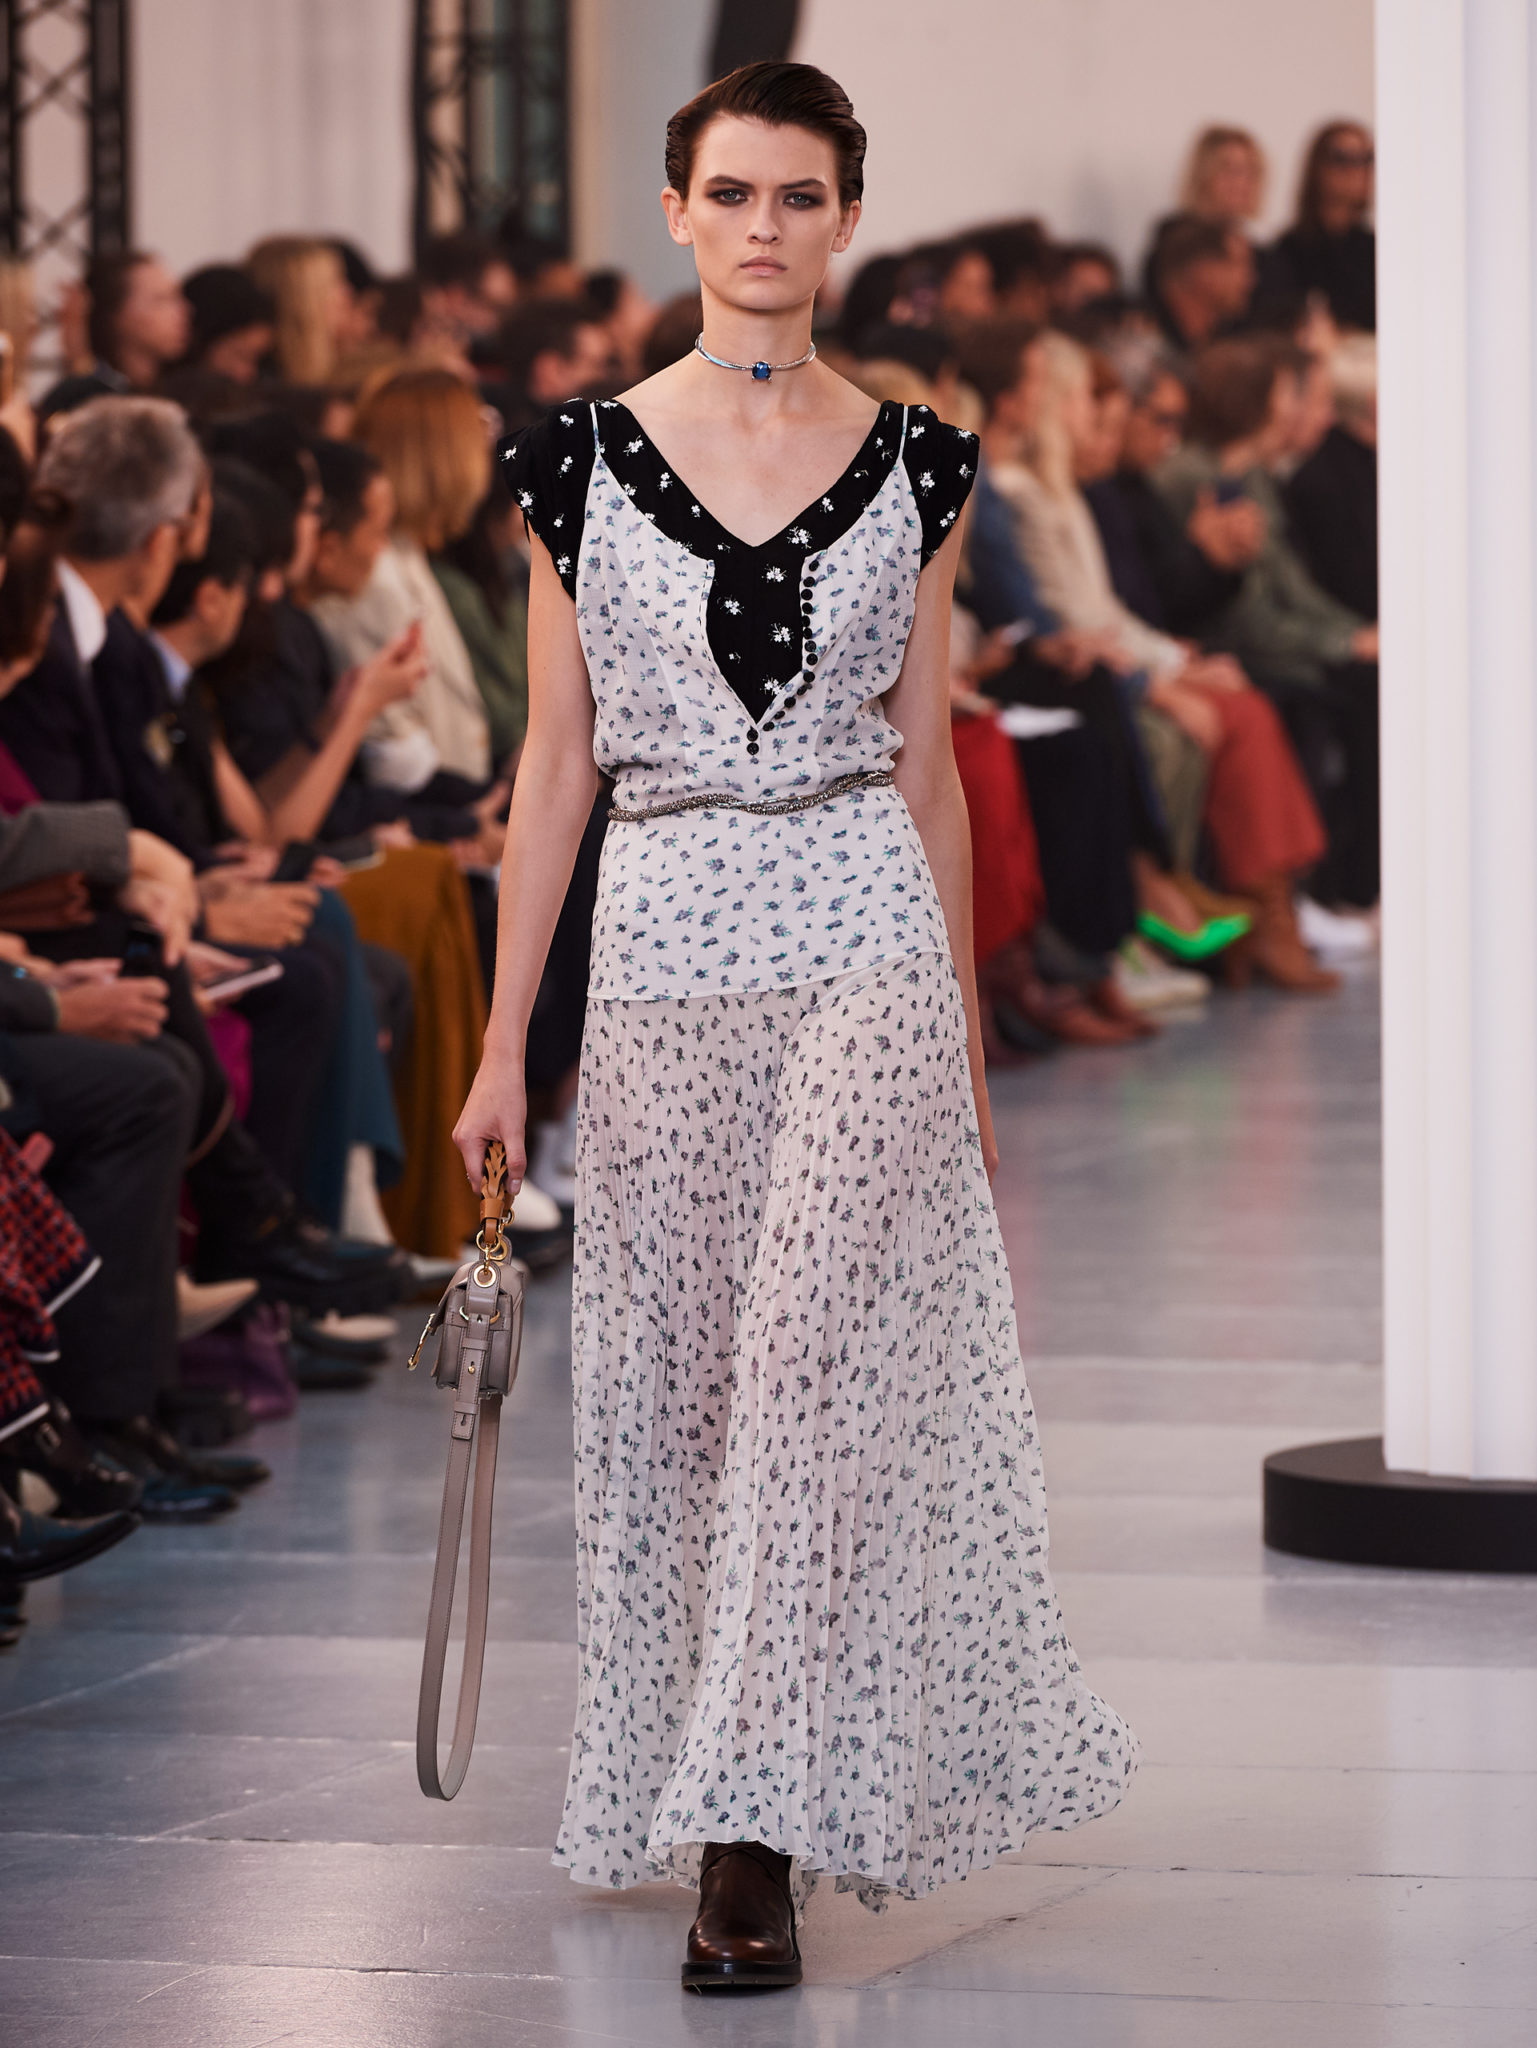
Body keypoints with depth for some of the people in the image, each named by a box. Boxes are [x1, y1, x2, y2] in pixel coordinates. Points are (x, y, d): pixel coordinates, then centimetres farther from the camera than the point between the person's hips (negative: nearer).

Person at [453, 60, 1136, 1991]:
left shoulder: (912, 462, 5)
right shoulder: (584, 455, 3)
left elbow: (927, 763, 10)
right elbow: (555, 762, 5)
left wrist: (970, 1042, 12)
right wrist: (502, 1044, 1)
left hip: (866, 950, -1)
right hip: (663, 951, 1)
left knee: (814, 1360, -12)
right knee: (671, 1382, 6)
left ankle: (751, 1828, -11)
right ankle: (716, 1787, 22)